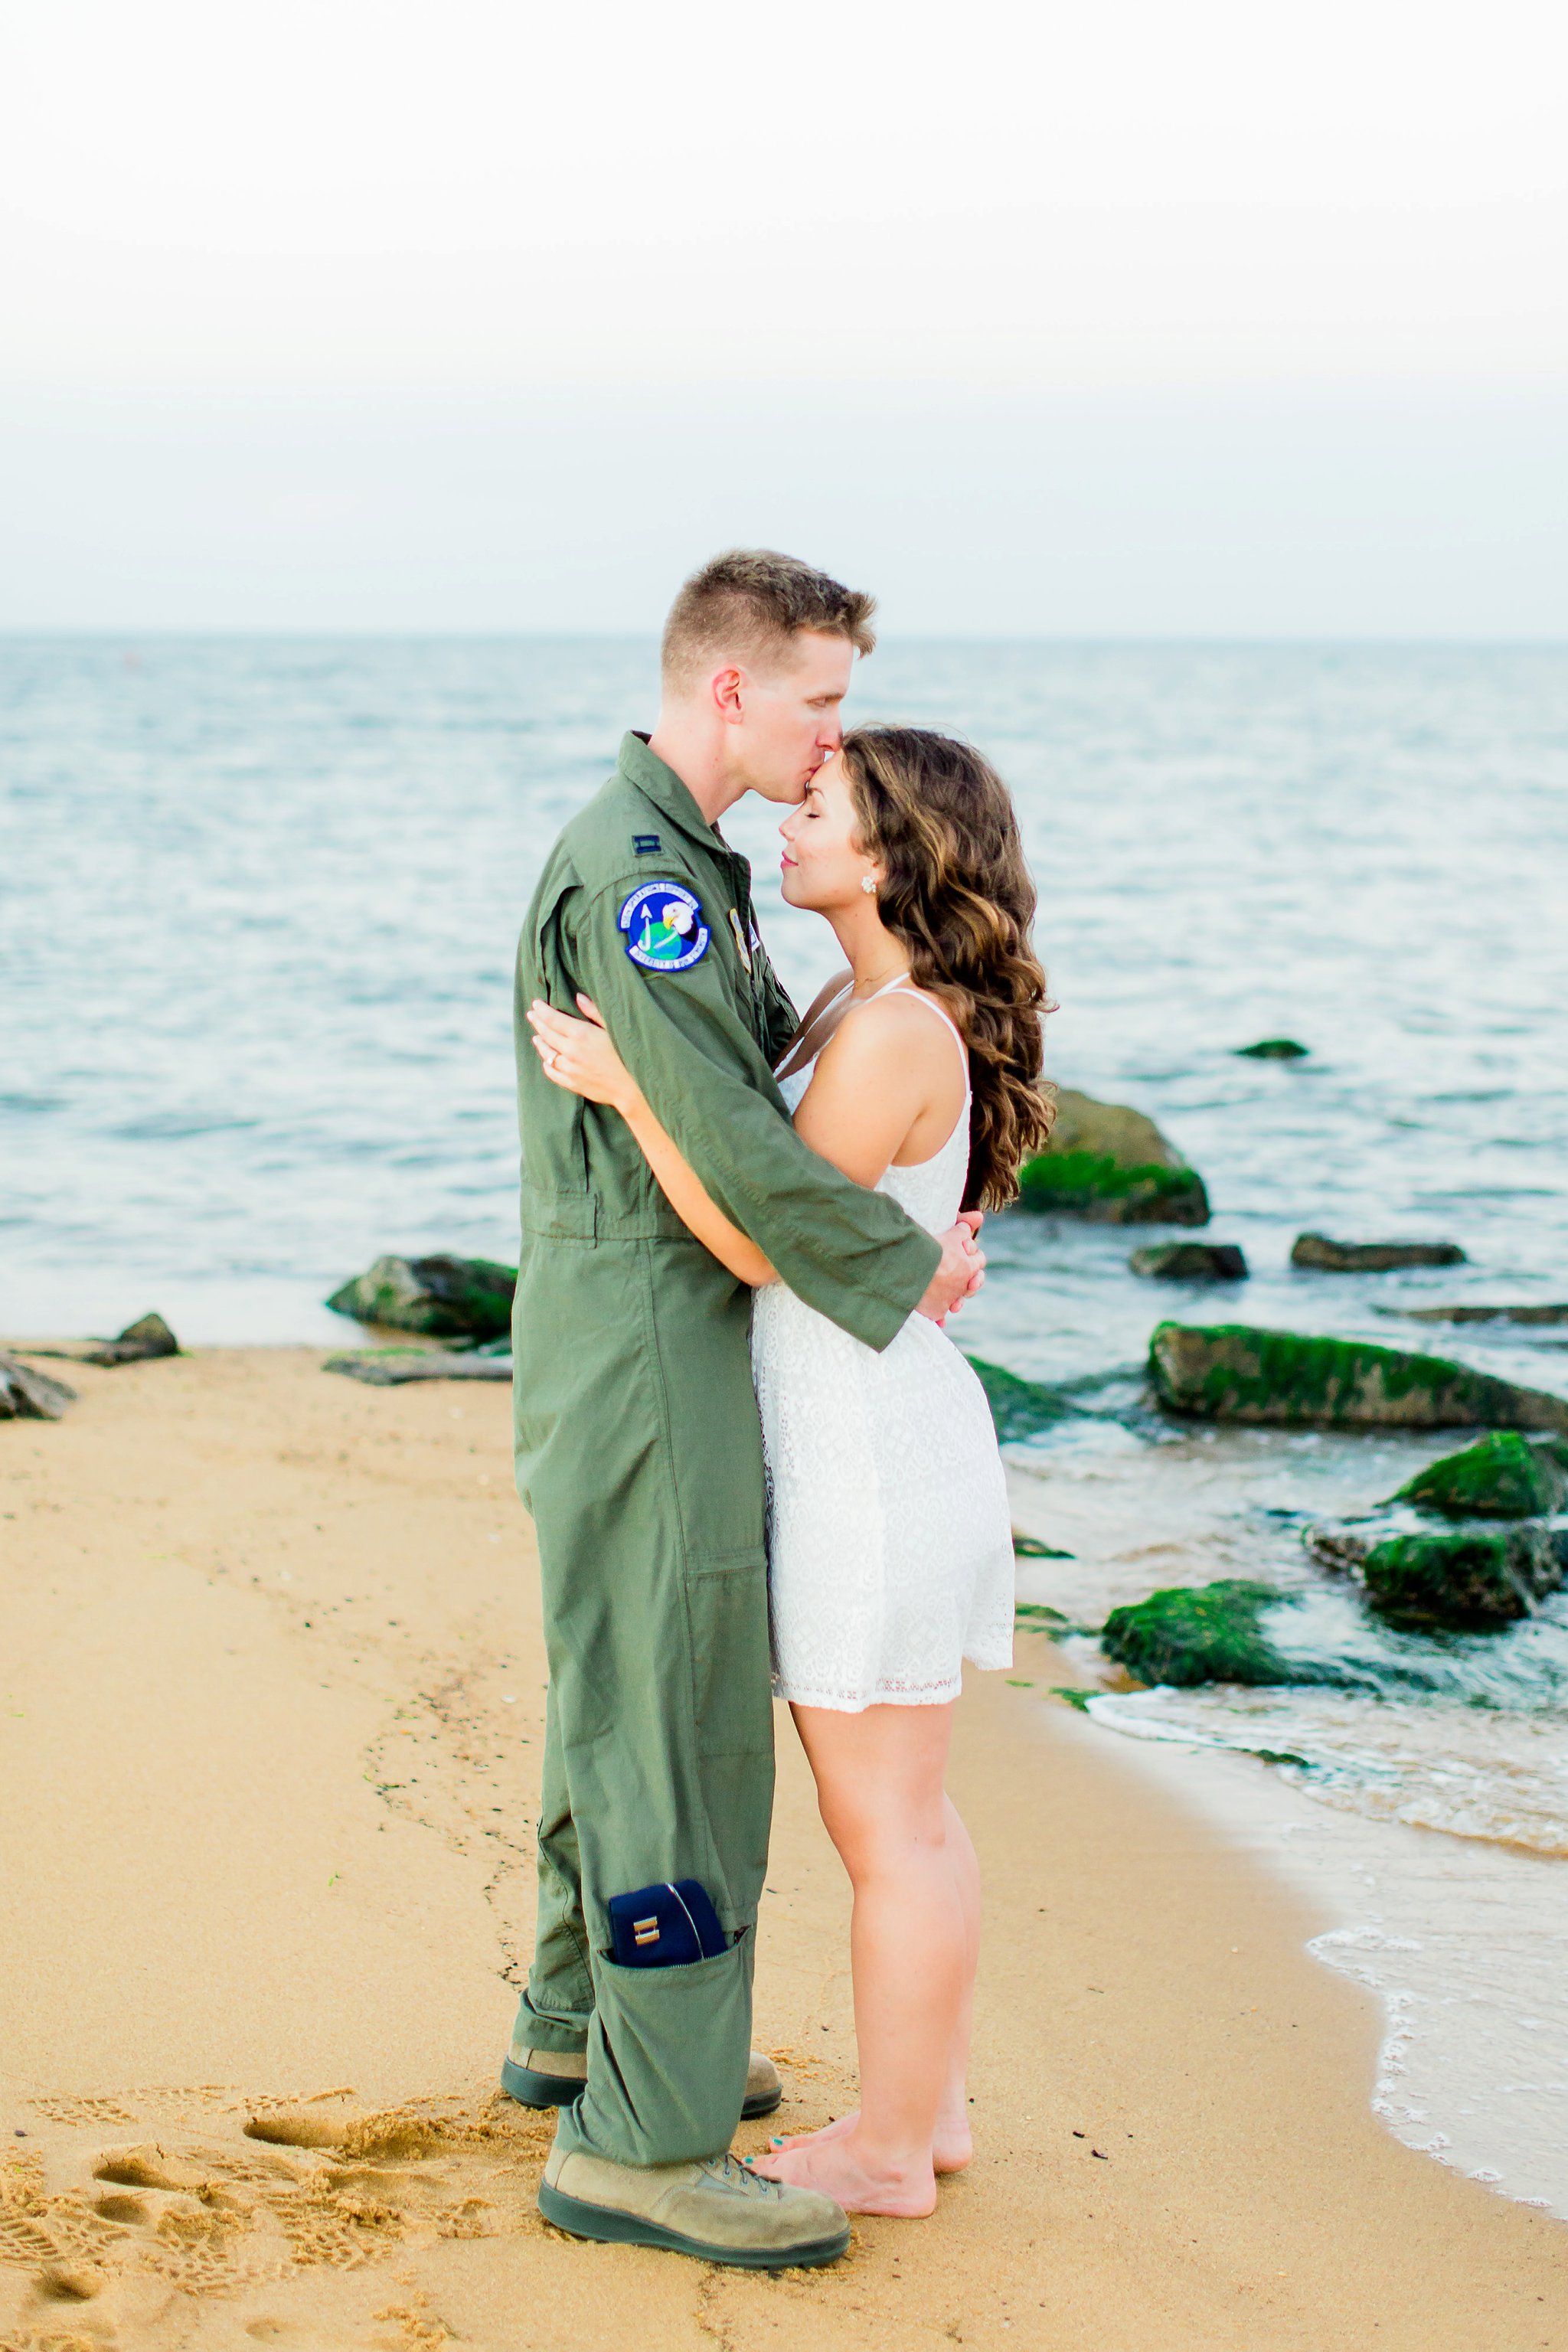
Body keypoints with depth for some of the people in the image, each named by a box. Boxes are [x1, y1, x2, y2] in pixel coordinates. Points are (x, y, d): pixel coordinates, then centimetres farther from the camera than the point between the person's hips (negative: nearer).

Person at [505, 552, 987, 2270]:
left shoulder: (689, 864, 15)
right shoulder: (627, 869, -19)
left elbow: (753, 1052, 24)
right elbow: (725, 1146, -24)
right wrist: (906, 1266, -13)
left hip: (679, 1352, 11)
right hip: (643, 1367, -11)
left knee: (625, 1700, 20)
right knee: (676, 1731, -6)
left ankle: (580, 2026, 34)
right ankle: (643, 2142, 0)